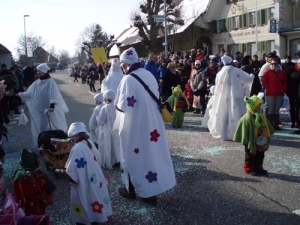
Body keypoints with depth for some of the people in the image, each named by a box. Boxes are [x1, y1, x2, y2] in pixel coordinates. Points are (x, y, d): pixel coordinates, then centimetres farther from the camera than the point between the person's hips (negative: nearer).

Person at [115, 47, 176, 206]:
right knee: (152, 153, 13)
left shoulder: (128, 79, -20)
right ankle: (151, 191, 24)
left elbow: (123, 106, -23)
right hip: (152, 124, 7)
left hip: (135, 126, -7)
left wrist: (117, 103, -3)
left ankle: (131, 189, 27)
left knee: (134, 155, 10)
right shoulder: (149, 75, 3)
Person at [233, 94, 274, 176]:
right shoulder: (247, 119, -22)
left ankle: (258, 168, 30)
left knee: (260, 155, 16)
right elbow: (245, 133, -17)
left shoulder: (262, 116, -1)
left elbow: (266, 128, 9)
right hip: (251, 141, -7)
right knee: (250, 155, 8)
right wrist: (247, 142, -15)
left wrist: (267, 138, 7)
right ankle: (249, 168, 22)